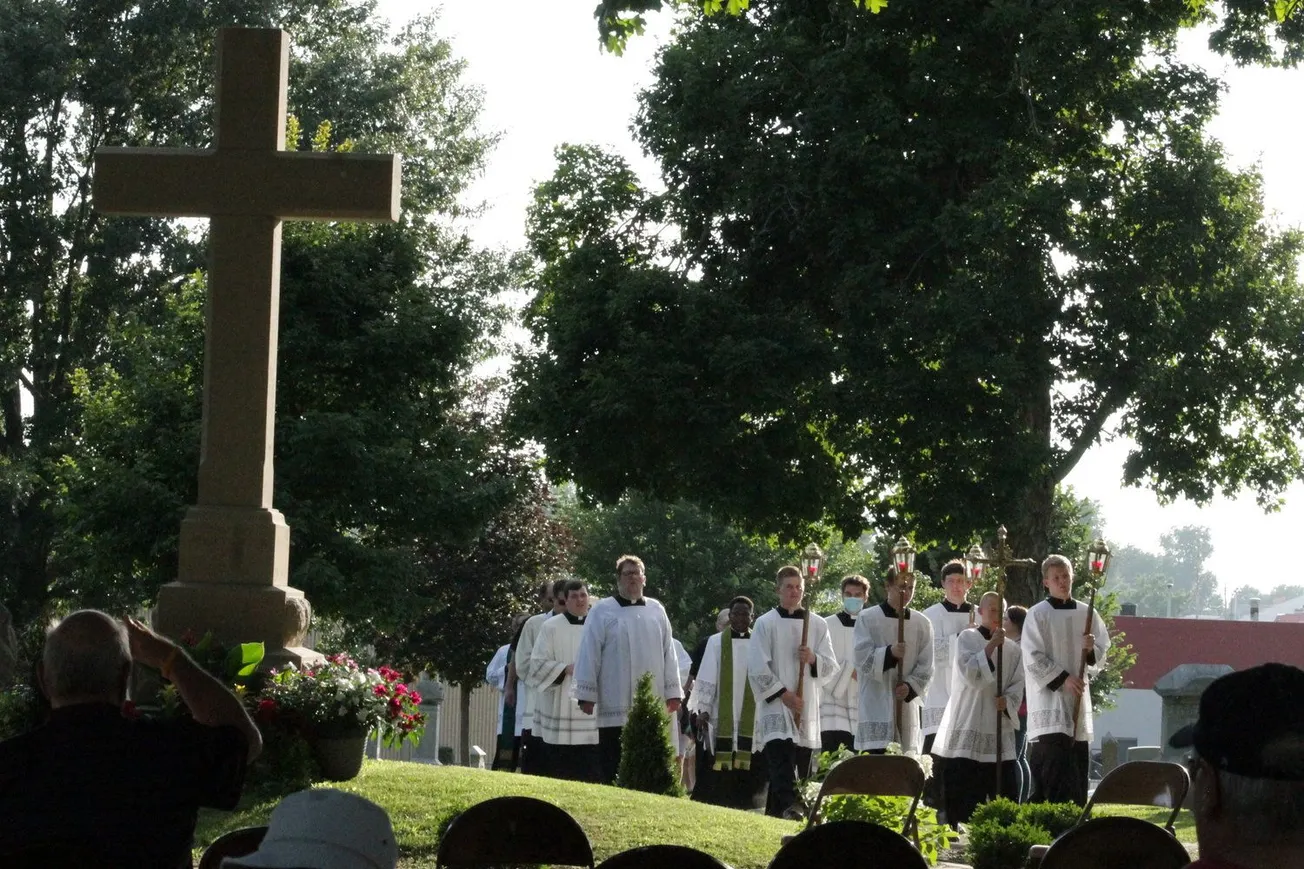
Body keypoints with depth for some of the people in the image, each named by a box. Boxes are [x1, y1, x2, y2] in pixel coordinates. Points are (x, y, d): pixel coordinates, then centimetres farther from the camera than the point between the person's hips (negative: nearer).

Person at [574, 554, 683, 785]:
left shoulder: (656, 610, 11)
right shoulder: (602, 611, 1)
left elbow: (669, 653, 11)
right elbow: (589, 654, -1)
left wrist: (673, 692, 7)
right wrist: (586, 694, -5)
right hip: (615, 706, -3)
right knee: (614, 771, 0)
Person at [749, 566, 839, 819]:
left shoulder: (818, 625, 10)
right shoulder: (765, 624, 2)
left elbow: (831, 667, 10)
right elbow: (757, 669, -2)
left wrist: (813, 659, -11)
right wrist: (784, 694, -9)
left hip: (807, 708, 4)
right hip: (776, 705, -4)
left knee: (802, 764, 2)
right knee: (781, 758, -20)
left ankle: (775, 811, 9)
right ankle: (788, 806, -33)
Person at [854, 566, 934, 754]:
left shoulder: (922, 624, 8)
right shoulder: (867, 619, 0)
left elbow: (926, 667, 6)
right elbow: (863, 658, -7)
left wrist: (910, 687, -12)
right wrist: (889, 653, -23)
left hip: (907, 705, 3)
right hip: (877, 708, -3)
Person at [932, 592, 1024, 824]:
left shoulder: (1012, 649, 12)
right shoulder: (967, 638, 1)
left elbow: (1018, 685, 9)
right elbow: (970, 674, -13)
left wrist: (1008, 701, -11)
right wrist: (991, 646, -18)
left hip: (1000, 728, 4)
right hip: (969, 727, -4)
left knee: (1004, 790, 1)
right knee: (965, 792, -8)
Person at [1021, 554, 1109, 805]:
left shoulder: (1087, 614, 10)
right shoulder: (1037, 615, -4)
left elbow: (1102, 654, 15)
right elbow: (1033, 660, -8)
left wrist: (1092, 650, -7)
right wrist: (1063, 678, -15)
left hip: (1079, 700, 5)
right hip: (1049, 698, -5)